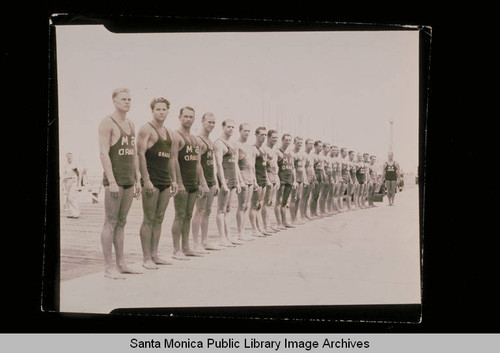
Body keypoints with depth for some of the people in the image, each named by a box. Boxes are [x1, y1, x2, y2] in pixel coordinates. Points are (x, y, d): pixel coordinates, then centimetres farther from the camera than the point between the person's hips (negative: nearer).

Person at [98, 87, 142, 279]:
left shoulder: (131, 124, 17)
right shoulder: (107, 123, -6)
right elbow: (104, 153, -14)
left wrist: (137, 180, 14)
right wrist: (111, 181, -19)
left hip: (129, 180, 7)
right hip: (114, 179, -7)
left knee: (121, 222, 10)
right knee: (110, 223, -5)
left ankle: (121, 264, 15)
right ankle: (108, 267, -2)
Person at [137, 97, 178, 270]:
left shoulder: (169, 132, 19)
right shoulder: (146, 129, -5)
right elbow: (140, 154, -13)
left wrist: (174, 180, 18)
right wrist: (146, 179, -19)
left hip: (165, 181, 7)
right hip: (151, 180, -7)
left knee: (159, 219, 9)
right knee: (149, 219, -5)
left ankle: (154, 255, 15)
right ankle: (146, 258, -1)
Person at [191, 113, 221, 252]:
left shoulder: (211, 142, 18)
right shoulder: (198, 140, -11)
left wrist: (216, 182, 16)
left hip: (211, 181, 9)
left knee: (207, 211, 11)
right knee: (200, 211, -7)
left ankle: (205, 241, 18)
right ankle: (196, 244, -4)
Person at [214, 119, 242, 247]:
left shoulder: (233, 144, 18)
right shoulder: (219, 143, -9)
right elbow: (219, 164, -16)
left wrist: (237, 182, 18)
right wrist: (223, 183, -22)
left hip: (232, 179, 9)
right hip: (224, 178, -9)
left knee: (227, 209, 12)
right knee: (221, 210, -5)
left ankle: (229, 236, 16)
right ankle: (222, 238, -4)